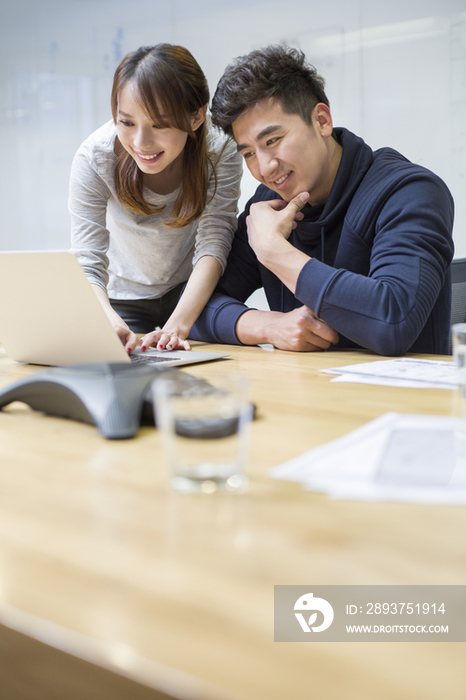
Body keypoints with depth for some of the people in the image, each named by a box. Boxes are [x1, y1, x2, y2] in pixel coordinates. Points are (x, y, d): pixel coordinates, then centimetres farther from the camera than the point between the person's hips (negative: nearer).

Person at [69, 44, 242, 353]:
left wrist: (178, 324, -44)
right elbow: (88, 264, -27)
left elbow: (213, 242, -27)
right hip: (126, 300, 1)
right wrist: (109, 323, -49)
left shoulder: (221, 150, -24)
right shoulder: (94, 157, -24)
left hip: (196, 294, 0)